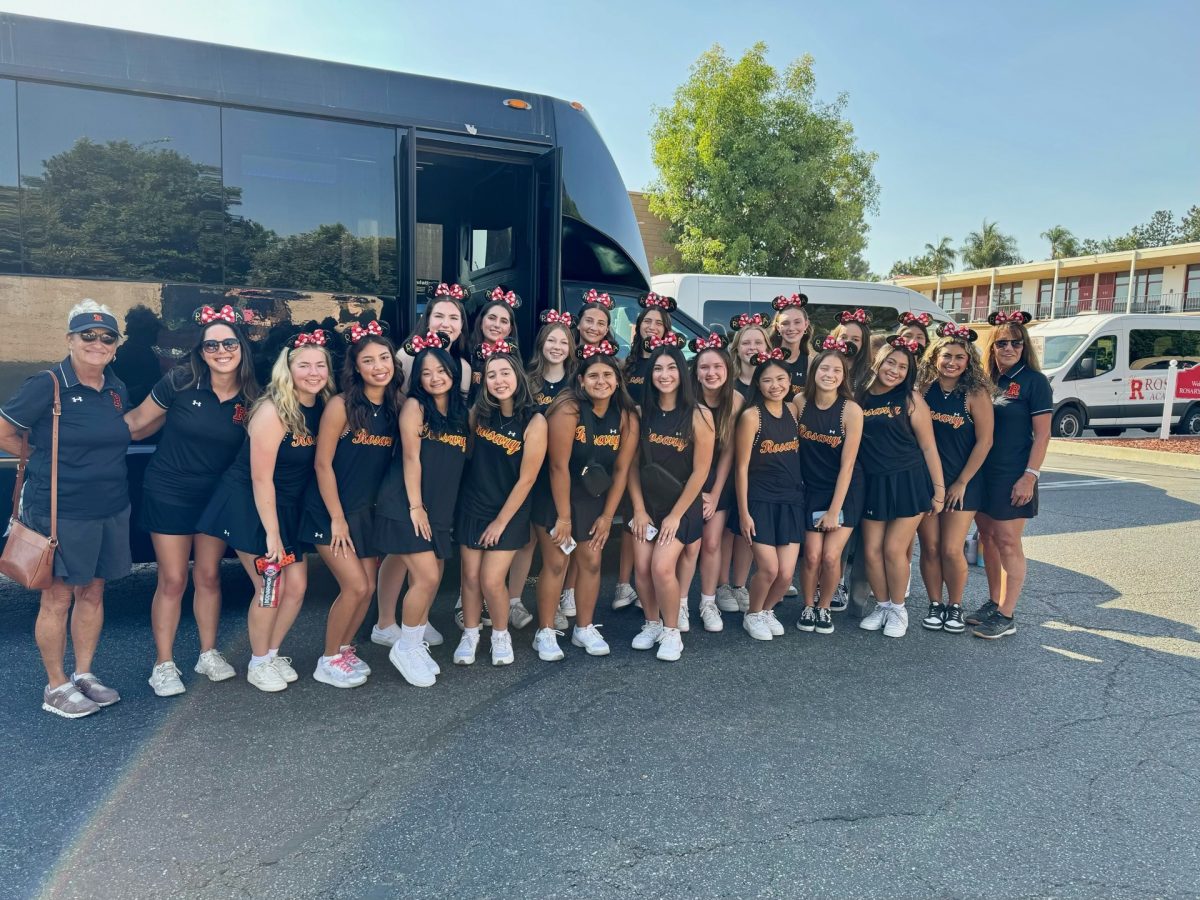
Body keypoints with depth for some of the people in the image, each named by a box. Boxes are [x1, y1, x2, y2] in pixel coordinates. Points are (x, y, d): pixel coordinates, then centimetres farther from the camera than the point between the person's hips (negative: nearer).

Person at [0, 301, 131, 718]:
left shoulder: (117, 389, 7)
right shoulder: (47, 385, -12)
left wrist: (95, 463, 10)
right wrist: (45, 456, 1)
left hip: (111, 509, 6)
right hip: (60, 512, -6)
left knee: (92, 592, 14)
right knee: (58, 597, 5)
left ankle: (84, 674, 29)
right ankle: (56, 687, 19)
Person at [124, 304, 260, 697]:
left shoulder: (250, 398, -8)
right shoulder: (180, 382, -16)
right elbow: (137, 422, -6)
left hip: (217, 496, 3)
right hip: (168, 494, -2)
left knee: (208, 576, 13)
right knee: (173, 581, 3)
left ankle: (208, 654, 29)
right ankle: (163, 664, 19)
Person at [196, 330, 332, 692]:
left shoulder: (322, 409, -3)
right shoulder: (273, 411, -22)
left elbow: (318, 464, 4)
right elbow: (261, 479, -21)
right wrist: (272, 534, -19)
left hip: (288, 508, 7)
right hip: (249, 507, -7)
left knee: (297, 586, 7)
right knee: (271, 588, -3)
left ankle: (273, 654, 29)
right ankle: (258, 664, 19)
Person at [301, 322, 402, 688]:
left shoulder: (396, 406, 0)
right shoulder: (341, 405, -16)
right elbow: (323, 464, -14)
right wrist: (337, 518, -14)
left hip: (368, 510, 6)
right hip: (331, 510, -6)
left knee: (369, 587, 7)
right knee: (355, 586, -8)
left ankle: (345, 648, 29)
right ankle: (328, 660, 11)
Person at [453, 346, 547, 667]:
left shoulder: (534, 421, -16)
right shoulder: (479, 411, -3)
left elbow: (526, 479, -14)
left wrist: (501, 521, -11)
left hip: (509, 511, -3)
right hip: (471, 506, 4)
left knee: (492, 581, -5)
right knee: (471, 576, 8)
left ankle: (501, 635, 21)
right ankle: (470, 635, 29)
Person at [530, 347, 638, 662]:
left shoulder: (627, 416, -8)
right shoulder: (568, 409, -23)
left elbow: (622, 469, -3)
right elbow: (559, 466, -22)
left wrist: (607, 516, -3)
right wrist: (563, 517, -18)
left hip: (594, 498, 4)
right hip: (556, 495, -4)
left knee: (592, 562, 7)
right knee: (556, 564, -2)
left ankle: (585, 629, 24)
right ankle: (545, 633, 12)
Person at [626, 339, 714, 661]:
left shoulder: (699, 415, -11)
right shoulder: (642, 412, 0)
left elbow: (700, 471, -11)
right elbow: (633, 464, 0)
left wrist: (675, 515, -10)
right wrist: (639, 509, -5)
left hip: (682, 505, -3)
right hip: (646, 504, 4)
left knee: (662, 567, -14)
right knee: (642, 568, 0)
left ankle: (672, 632, 9)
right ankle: (652, 624, 25)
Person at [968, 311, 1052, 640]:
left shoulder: (1033, 381, -7)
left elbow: (1042, 434, -9)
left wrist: (1030, 476, -16)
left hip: (1013, 476, -6)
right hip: (982, 473, 6)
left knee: (1007, 542, -2)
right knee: (987, 537, 12)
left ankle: (1007, 616, 6)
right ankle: (993, 602, 25)